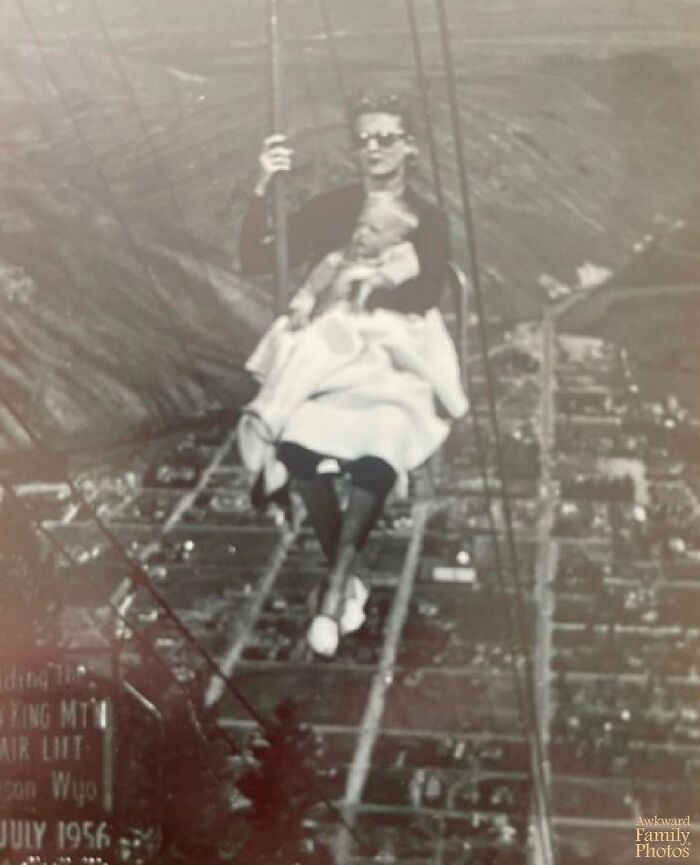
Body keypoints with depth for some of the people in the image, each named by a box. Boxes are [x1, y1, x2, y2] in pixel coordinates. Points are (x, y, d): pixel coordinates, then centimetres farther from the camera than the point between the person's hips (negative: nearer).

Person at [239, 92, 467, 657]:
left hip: (394, 348, -1)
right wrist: (263, 190, -7)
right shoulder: (330, 208, 14)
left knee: (382, 440, -37)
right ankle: (344, 575, -17)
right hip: (325, 345, 1)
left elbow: (427, 293, -6)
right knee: (297, 439, -34)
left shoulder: (428, 221, 12)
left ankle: (336, 588, -29)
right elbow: (255, 261, 5)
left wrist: (378, 282, -24)